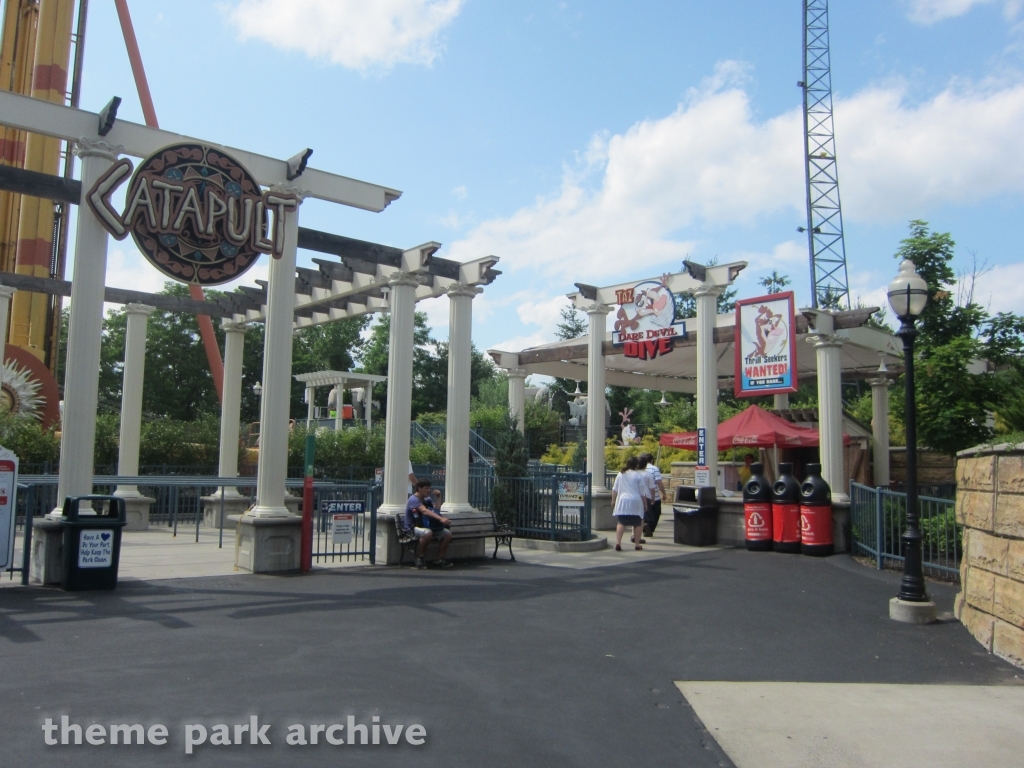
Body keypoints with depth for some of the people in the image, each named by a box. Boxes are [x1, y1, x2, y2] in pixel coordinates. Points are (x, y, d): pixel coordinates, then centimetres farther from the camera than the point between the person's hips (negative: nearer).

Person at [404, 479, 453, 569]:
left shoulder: (427, 499, 12)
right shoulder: (414, 499, -17)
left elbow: (437, 510, 9)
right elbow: (425, 511, -33)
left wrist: (438, 497, 4)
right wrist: (440, 518, -45)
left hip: (426, 526, 8)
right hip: (413, 528, -8)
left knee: (448, 533, -8)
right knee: (428, 532, -40)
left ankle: (440, 559, -1)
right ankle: (420, 558, -21)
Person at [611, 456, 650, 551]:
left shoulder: (620, 474, 7)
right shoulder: (639, 476, -3)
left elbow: (614, 489, 11)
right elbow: (642, 493, -1)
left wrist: (613, 500, 21)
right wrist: (645, 504, 8)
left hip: (622, 501, 2)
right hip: (636, 502, -2)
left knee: (621, 522, 2)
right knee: (638, 523, 10)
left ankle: (618, 543, -11)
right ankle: (636, 544, 14)